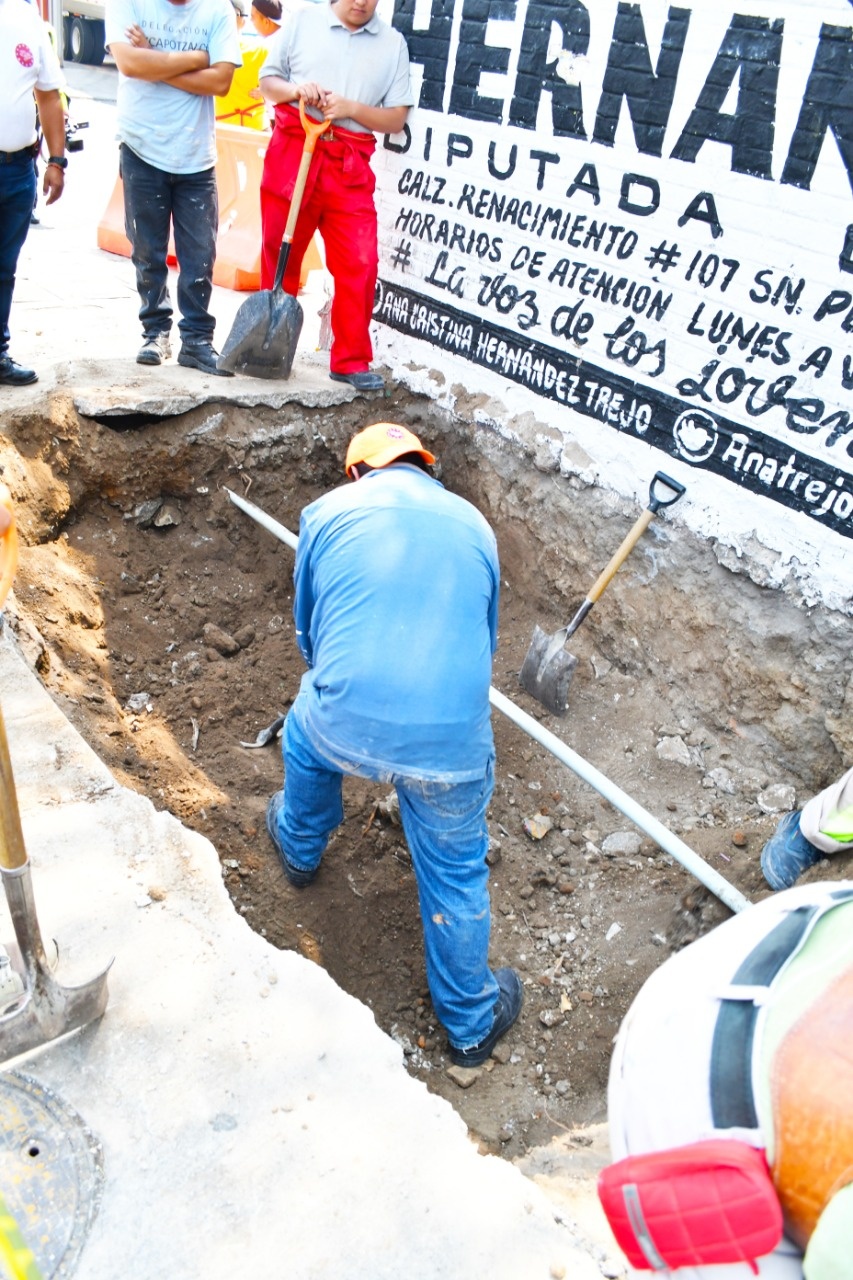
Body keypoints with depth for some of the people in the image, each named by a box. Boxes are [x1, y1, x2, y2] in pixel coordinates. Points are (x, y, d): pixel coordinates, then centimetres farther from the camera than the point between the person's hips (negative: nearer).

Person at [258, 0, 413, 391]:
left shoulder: (392, 43, 10)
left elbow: (396, 118, 6)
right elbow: (266, 83, 11)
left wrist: (351, 108, -10)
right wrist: (295, 90, -10)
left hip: (350, 167, 0)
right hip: (291, 153, 0)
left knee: (359, 263, -9)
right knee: (279, 256, 5)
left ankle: (351, 360, -1)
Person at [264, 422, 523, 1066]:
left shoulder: (328, 511, 11)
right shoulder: (473, 524, 16)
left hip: (346, 722, 0)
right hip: (453, 738, 1)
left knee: (307, 735, 36)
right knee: (457, 873, 21)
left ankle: (300, 846, 62)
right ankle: (471, 1021, 40)